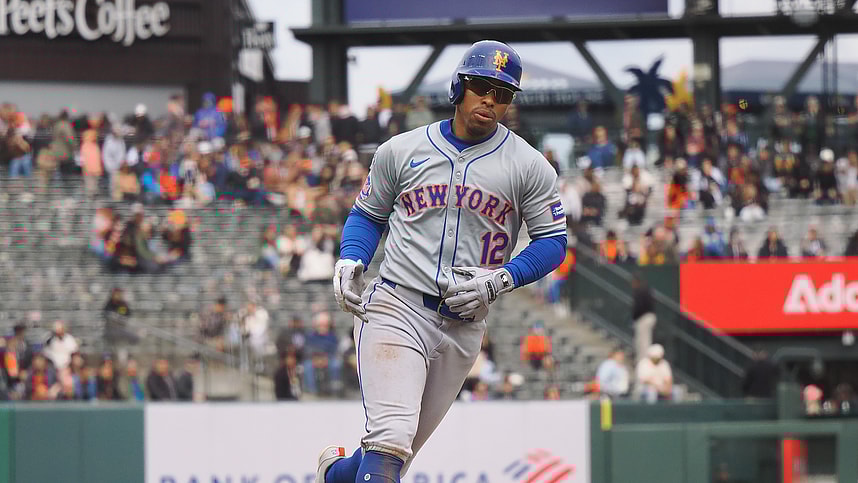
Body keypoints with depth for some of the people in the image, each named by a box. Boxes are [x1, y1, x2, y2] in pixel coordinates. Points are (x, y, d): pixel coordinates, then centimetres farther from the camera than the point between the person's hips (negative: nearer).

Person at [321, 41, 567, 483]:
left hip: (463, 326, 2)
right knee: (391, 436, -22)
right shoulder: (401, 151, 7)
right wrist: (349, 261, -2)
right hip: (396, 307, -2)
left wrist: (501, 280, -10)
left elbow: (553, 242, 6)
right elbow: (367, 215, 17)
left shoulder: (529, 167, 5)